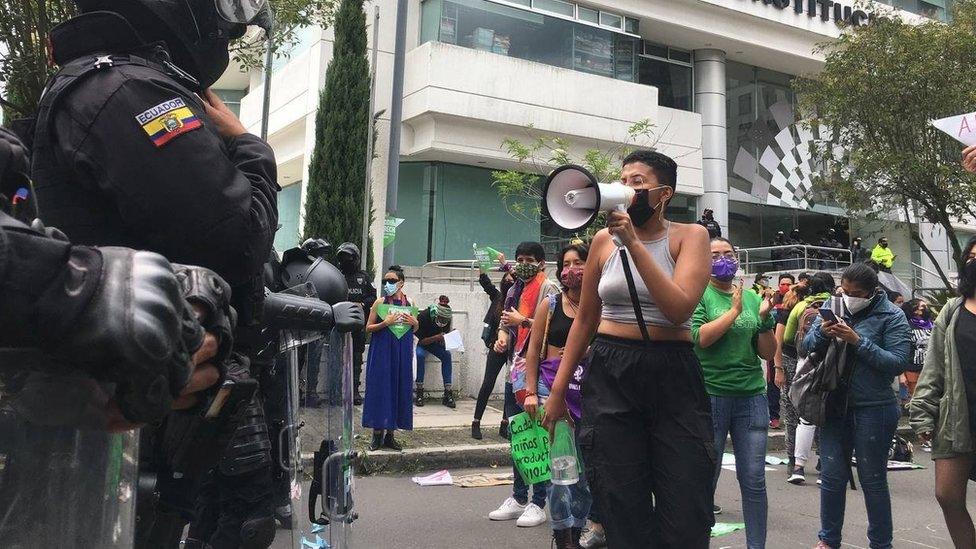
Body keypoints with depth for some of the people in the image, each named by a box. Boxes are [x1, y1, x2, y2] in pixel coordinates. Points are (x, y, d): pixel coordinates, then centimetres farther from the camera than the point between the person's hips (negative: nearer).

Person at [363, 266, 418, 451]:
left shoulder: (410, 303, 6)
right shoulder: (380, 302, -2)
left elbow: (415, 330, 18)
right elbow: (368, 328, -1)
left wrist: (414, 322, -4)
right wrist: (385, 323, -16)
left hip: (402, 352, 3)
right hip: (382, 352, -3)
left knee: (398, 389, 5)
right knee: (380, 389, -2)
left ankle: (390, 435, 16)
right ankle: (377, 434, 8)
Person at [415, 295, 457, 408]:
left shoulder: (447, 319, -13)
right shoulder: (423, 316, -28)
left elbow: (446, 335, 0)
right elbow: (421, 340, -25)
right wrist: (438, 337, -37)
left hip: (434, 343, 4)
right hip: (420, 343, -4)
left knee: (447, 355, -23)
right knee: (420, 355, -36)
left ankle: (448, 393, -24)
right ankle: (419, 392, -30)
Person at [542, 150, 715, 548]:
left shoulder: (690, 237, 0)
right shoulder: (605, 239, 7)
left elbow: (679, 309, -17)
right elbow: (585, 318, 13)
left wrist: (634, 242, -19)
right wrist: (558, 388, 12)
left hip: (673, 376, -2)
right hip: (610, 375, 2)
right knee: (623, 515, 6)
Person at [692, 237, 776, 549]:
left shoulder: (752, 297, 9)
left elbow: (768, 353, 8)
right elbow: (700, 338, -17)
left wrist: (764, 317, -6)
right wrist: (735, 309, -13)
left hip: (752, 396, 3)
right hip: (710, 395, -3)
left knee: (754, 481, 6)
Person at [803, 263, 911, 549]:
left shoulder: (892, 316, -7)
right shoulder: (833, 306, 4)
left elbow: (899, 362, -16)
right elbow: (806, 346, 4)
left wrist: (858, 341, -23)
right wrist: (822, 333, -17)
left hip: (873, 409, -4)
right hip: (834, 405, 4)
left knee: (873, 480, 8)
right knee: (832, 477, 11)